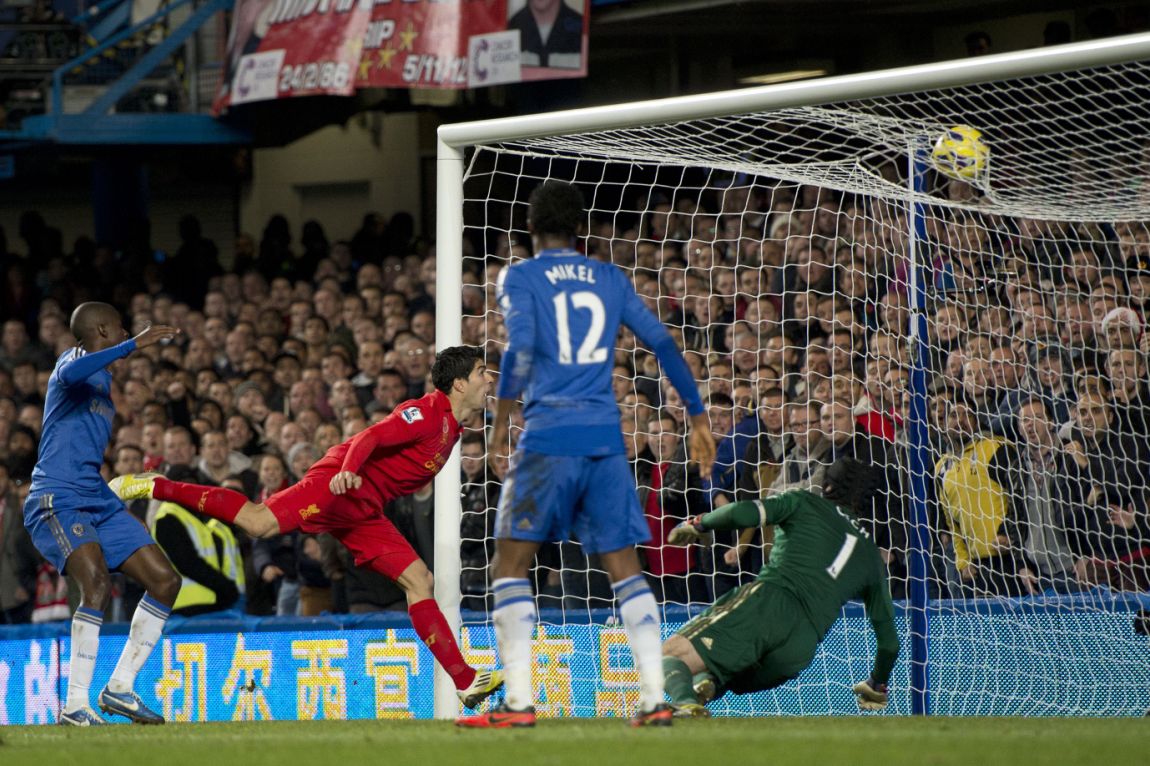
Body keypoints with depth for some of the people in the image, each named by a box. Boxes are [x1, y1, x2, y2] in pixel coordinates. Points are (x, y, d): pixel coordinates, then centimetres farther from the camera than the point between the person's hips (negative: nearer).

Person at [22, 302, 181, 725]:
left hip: (98, 500, 10)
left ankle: (119, 687, 10)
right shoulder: (74, 360, -7)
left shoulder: (104, 380, 22)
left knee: (165, 581, 4)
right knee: (97, 584, -30)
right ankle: (75, 705, -27)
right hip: (56, 499, -10)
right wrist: (134, 344, -32)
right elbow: (69, 374, -35)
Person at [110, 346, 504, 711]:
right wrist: (349, 471, -41)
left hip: (362, 511, 9)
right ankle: (156, 487, -16)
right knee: (258, 523, -26)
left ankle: (467, 681, 3)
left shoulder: (452, 426, 17)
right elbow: (370, 437, -24)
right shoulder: (427, 412, -12)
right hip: (336, 486, -9)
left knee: (420, 582, 3)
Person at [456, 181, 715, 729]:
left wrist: (501, 420, -5)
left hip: (548, 436, -4)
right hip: (606, 437, 4)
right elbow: (663, 344, 11)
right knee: (624, 566, 7)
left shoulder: (520, 278, 2)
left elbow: (521, 347, -14)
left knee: (511, 560, 3)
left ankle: (518, 701, -7)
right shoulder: (610, 279, 15)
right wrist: (698, 418, 16)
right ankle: (654, 698, -3)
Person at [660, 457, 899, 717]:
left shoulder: (804, 503, 19)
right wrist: (877, 687, 47)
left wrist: (699, 524, 20)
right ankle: (705, 687, -17)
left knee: (669, 655, -5)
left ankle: (685, 702, -44)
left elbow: (742, 513, 0)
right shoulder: (872, 557, 29)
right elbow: (889, 641, 30)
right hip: (801, 650, 4)